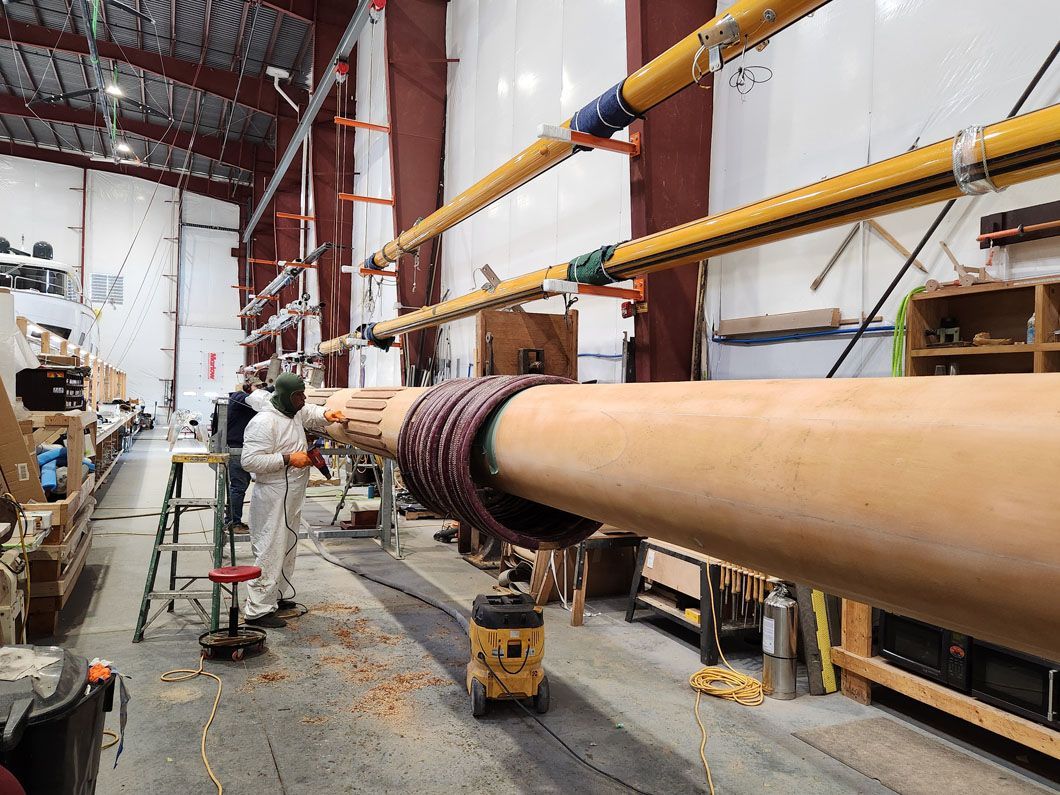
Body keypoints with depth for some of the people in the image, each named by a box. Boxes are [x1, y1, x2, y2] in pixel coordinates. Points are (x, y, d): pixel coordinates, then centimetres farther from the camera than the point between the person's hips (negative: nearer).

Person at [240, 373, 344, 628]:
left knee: (287, 549, 20)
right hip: (272, 498, -10)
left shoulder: (295, 412, 7)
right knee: (269, 552, -7)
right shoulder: (264, 422, -21)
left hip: (292, 497, 10)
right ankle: (257, 610, 0)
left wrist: (325, 415, 5)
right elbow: (250, 460, -25)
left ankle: (280, 596, 34)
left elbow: (310, 413, 28)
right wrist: (288, 459, -25)